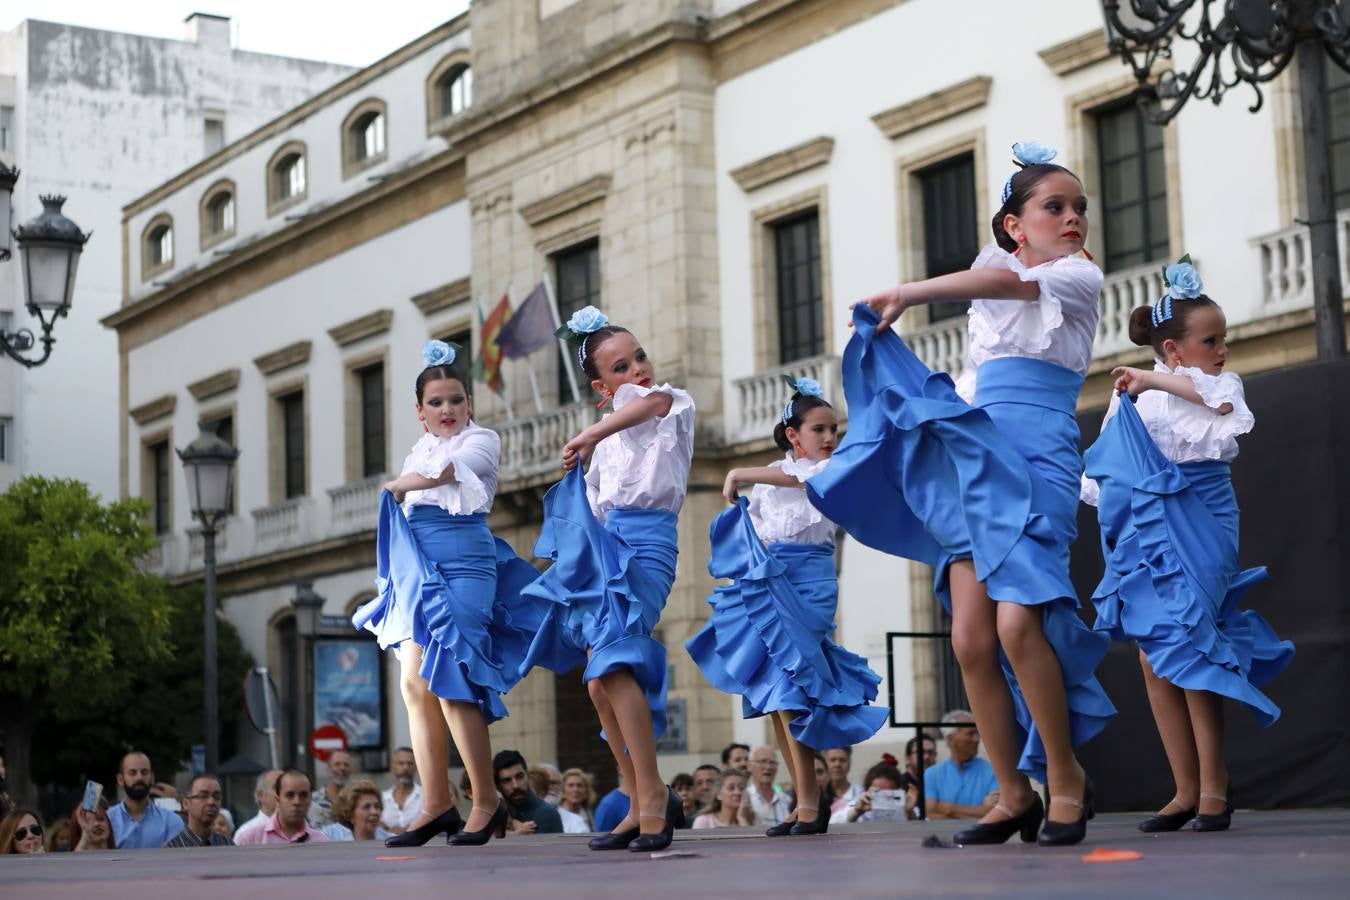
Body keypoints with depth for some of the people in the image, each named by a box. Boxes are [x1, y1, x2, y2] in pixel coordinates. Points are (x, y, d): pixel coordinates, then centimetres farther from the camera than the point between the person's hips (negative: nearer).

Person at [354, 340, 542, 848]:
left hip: (462, 561, -7)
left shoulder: (482, 440, 1)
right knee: (415, 683, -1)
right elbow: (410, 489, 19)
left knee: (447, 680, -15)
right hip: (418, 565, 7)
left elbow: (439, 473, -14)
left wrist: (397, 486, 1)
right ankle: (436, 805, 2)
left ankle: (487, 801, -6)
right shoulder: (420, 450, 21)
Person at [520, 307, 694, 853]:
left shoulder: (675, 403, 1)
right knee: (600, 685, 1)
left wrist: (589, 435, -33)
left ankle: (651, 793, -21)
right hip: (603, 544, 7)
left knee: (611, 664, -24)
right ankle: (644, 805, 9)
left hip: (646, 541, -7)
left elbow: (653, 401, -25)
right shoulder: (610, 434, 20)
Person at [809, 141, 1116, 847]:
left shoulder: (1079, 278, 4)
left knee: (1016, 622, -22)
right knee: (971, 638, -5)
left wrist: (909, 294, -18)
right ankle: (1014, 795, 6)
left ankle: (1066, 777, -6)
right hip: (972, 463, 5)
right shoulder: (991, 281, 21)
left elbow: (1004, 282, -15)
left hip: (1038, 461, -5)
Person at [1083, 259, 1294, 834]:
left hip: (1196, 532, -4)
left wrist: (1156, 381, -22)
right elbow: (1102, 471, 23)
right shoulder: (1130, 395, 12)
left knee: (1188, 651, -11)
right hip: (1143, 536, 5)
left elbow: (1218, 399, -26)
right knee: (1153, 660, 3)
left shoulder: (1222, 387, 0)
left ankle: (1213, 790, -3)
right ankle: (1186, 790, 10)